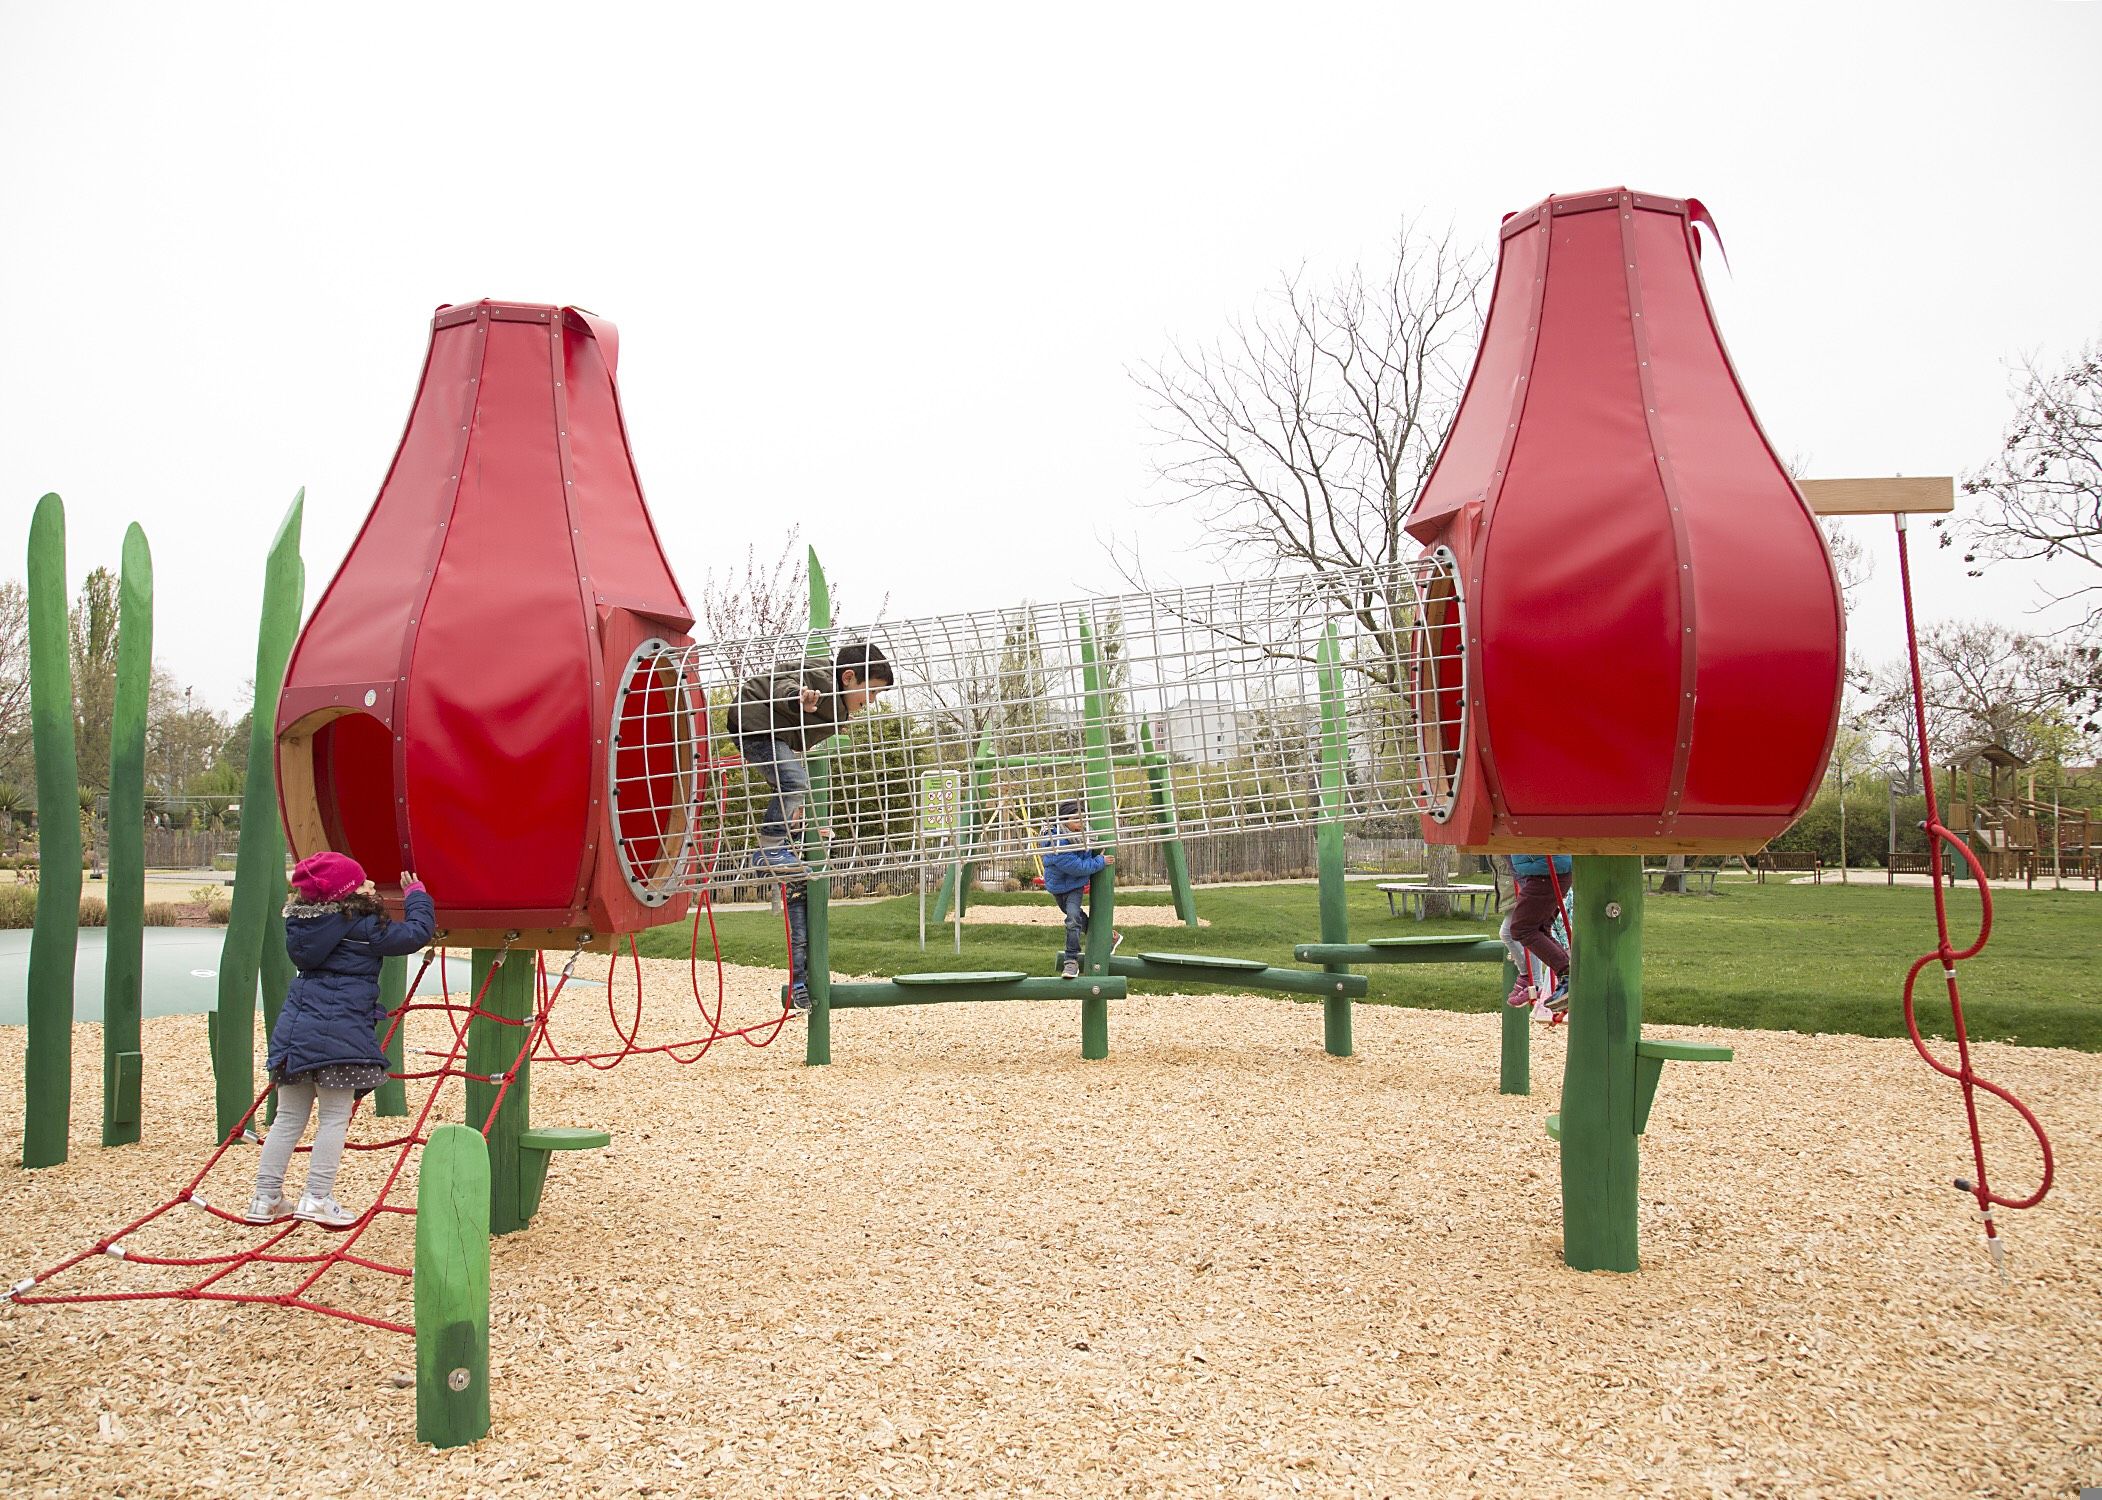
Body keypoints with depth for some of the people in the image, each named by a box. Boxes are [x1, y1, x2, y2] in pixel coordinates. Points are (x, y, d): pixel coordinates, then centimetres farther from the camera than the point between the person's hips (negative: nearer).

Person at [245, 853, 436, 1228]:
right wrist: (416, 895, 12)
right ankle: (317, 1198, 0)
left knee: (289, 1117, 14)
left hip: (294, 1029, 7)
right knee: (335, 1118, 2)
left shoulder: (300, 921, 11)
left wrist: (365, 899, 29)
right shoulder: (362, 926, -7)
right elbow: (417, 932, -3)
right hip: (340, 1033, -7)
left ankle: (266, 1199, 19)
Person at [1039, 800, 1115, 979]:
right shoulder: (1057, 845, -33)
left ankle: (1071, 960, -14)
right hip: (1058, 887, -2)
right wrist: (1101, 862, -24)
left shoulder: (1081, 834, -12)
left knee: (1073, 918, -20)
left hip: (1076, 886, 2)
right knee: (1077, 917, 18)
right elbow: (1078, 867, -30)